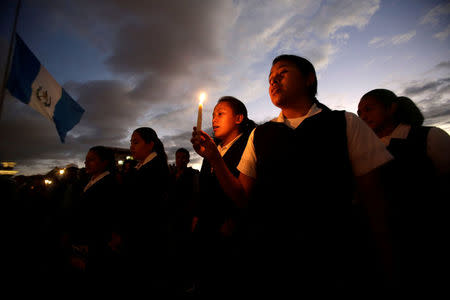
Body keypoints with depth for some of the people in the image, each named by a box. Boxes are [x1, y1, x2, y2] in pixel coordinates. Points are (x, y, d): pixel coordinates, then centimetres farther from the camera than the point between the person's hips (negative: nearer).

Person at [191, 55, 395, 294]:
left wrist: (387, 264, -5)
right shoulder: (259, 135, 4)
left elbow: (372, 198, -2)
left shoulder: (346, 124, -1)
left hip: (331, 263, -1)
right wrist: (214, 158, -8)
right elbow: (243, 198, 4)